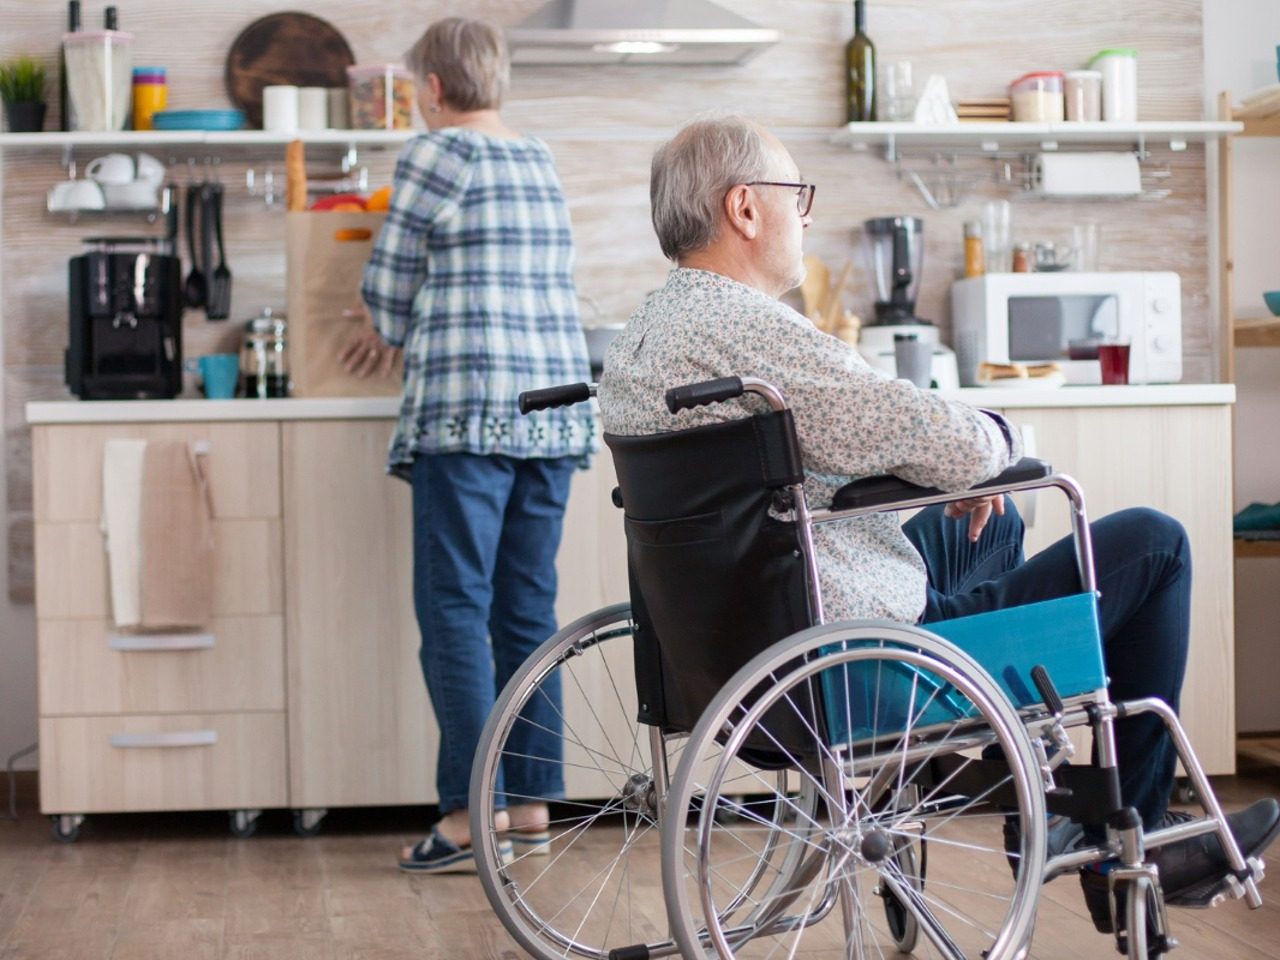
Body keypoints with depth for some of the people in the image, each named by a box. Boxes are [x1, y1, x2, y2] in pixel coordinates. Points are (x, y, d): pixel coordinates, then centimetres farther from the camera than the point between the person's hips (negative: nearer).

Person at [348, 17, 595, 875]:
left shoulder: (436, 154, -4)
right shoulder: (541, 161, 17)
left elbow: (389, 281, 2)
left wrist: (395, 336, 23)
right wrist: (405, 334, 40)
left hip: (468, 412, -7)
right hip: (556, 409, 7)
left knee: (455, 612, -4)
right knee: (529, 613, 10)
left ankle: (470, 816, -6)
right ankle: (532, 804, 13)